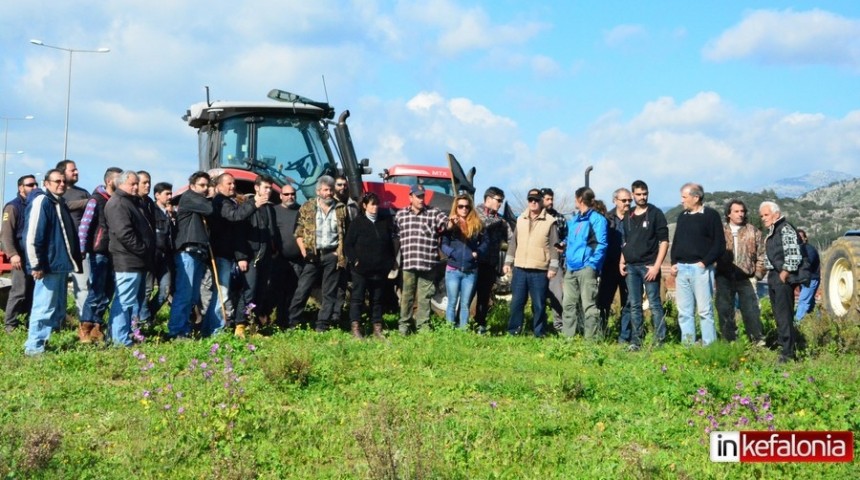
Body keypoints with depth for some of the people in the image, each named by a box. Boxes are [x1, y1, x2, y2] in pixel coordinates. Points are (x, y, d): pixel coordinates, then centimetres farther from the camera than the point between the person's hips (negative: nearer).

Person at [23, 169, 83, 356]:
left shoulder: (60, 203, 18)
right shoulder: (41, 201, -12)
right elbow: (32, 236, -19)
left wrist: (71, 260, 19)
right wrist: (36, 265, -20)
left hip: (60, 265, 10)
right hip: (48, 266, -10)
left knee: (58, 309, 14)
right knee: (44, 308, -8)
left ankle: (44, 340, 23)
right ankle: (33, 347, -2)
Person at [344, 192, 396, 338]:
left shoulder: (385, 223, 10)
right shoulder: (358, 222, -1)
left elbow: (390, 244, 14)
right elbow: (347, 244, -3)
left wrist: (390, 263, 5)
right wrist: (354, 260, -11)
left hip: (380, 269, 4)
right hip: (361, 269, -4)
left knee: (377, 299, 9)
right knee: (357, 298, -1)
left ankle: (377, 329, 14)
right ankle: (356, 329, 0)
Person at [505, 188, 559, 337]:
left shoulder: (550, 221, -2)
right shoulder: (520, 220, 12)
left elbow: (554, 246, -3)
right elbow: (513, 242, 15)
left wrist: (553, 267, -9)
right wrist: (508, 262, 10)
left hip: (540, 271, -4)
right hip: (520, 269, 4)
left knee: (539, 304, 2)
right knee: (516, 302, 6)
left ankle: (539, 333, 10)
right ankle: (513, 331, 15)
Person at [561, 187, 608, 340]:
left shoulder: (597, 219, -3)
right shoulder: (573, 220, 20)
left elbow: (601, 244, -9)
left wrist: (592, 264, -16)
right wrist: (563, 244, 7)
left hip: (586, 268, -8)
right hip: (571, 269, 8)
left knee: (588, 305, -8)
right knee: (568, 304, 9)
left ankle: (592, 339, -5)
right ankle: (567, 336, 16)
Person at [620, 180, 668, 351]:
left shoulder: (656, 214, -2)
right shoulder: (628, 217, 13)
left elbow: (664, 241, -6)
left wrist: (656, 266, -14)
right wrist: (622, 262, 8)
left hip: (648, 266, -5)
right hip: (631, 267, 5)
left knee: (655, 304, -3)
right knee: (634, 306, 7)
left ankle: (660, 340, 2)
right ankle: (636, 340, 12)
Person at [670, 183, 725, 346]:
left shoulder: (711, 215, -4)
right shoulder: (682, 216, 15)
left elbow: (719, 245, -7)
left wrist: (705, 262, -13)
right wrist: (673, 263, 8)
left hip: (700, 268, -6)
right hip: (681, 269, 6)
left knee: (705, 310, -4)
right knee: (684, 312, 7)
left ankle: (709, 346, 0)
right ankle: (687, 345, 12)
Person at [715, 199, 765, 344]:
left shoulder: (753, 231, 6)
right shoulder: (721, 231, 6)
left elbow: (761, 255, 5)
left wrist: (758, 274, -2)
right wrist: (715, 273, -1)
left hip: (746, 278, -1)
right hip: (724, 277, 1)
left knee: (751, 309, -2)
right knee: (725, 310, 5)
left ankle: (757, 340, 5)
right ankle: (730, 340, 15)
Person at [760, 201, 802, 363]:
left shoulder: (786, 229, -11)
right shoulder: (771, 231, 18)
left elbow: (793, 254, -20)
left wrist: (784, 274, -18)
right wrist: (771, 274, 17)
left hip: (782, 277, -10)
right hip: (773, 276, 10)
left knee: (784, 315, -9)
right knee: (778, 314, 16)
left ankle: (788, 352, -7)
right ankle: (782, 343, 26)